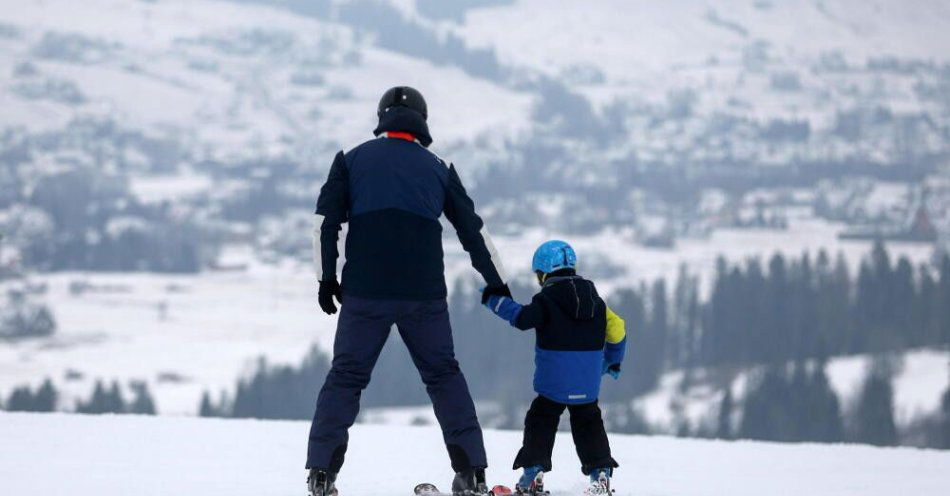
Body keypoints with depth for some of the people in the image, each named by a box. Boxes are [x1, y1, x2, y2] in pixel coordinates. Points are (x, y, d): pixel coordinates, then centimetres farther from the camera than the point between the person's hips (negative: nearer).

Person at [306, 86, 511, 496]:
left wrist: (326, 278, 10)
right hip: (425, 296, 1)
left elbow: (326, 220, 3)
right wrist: (496, 282, 27)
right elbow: (473, 229, 17)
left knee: (346, 375, 6)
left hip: (364, 293, -1)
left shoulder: (353, 160, 8)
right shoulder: (437, 169, 12)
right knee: (444, 375, 12)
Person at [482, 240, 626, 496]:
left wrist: (495, 301, -10)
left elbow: (522, 318, -22)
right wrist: (613, 362, 29)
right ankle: (600, 472, 7)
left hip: (553, 382, -4)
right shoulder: (594, 300, 9)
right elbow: (617, 330, 14)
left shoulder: (546, 300, -8)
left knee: (540, 423, 6)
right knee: (588, 425, 17)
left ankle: (532, 474, -4)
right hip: (588, 385, 4)